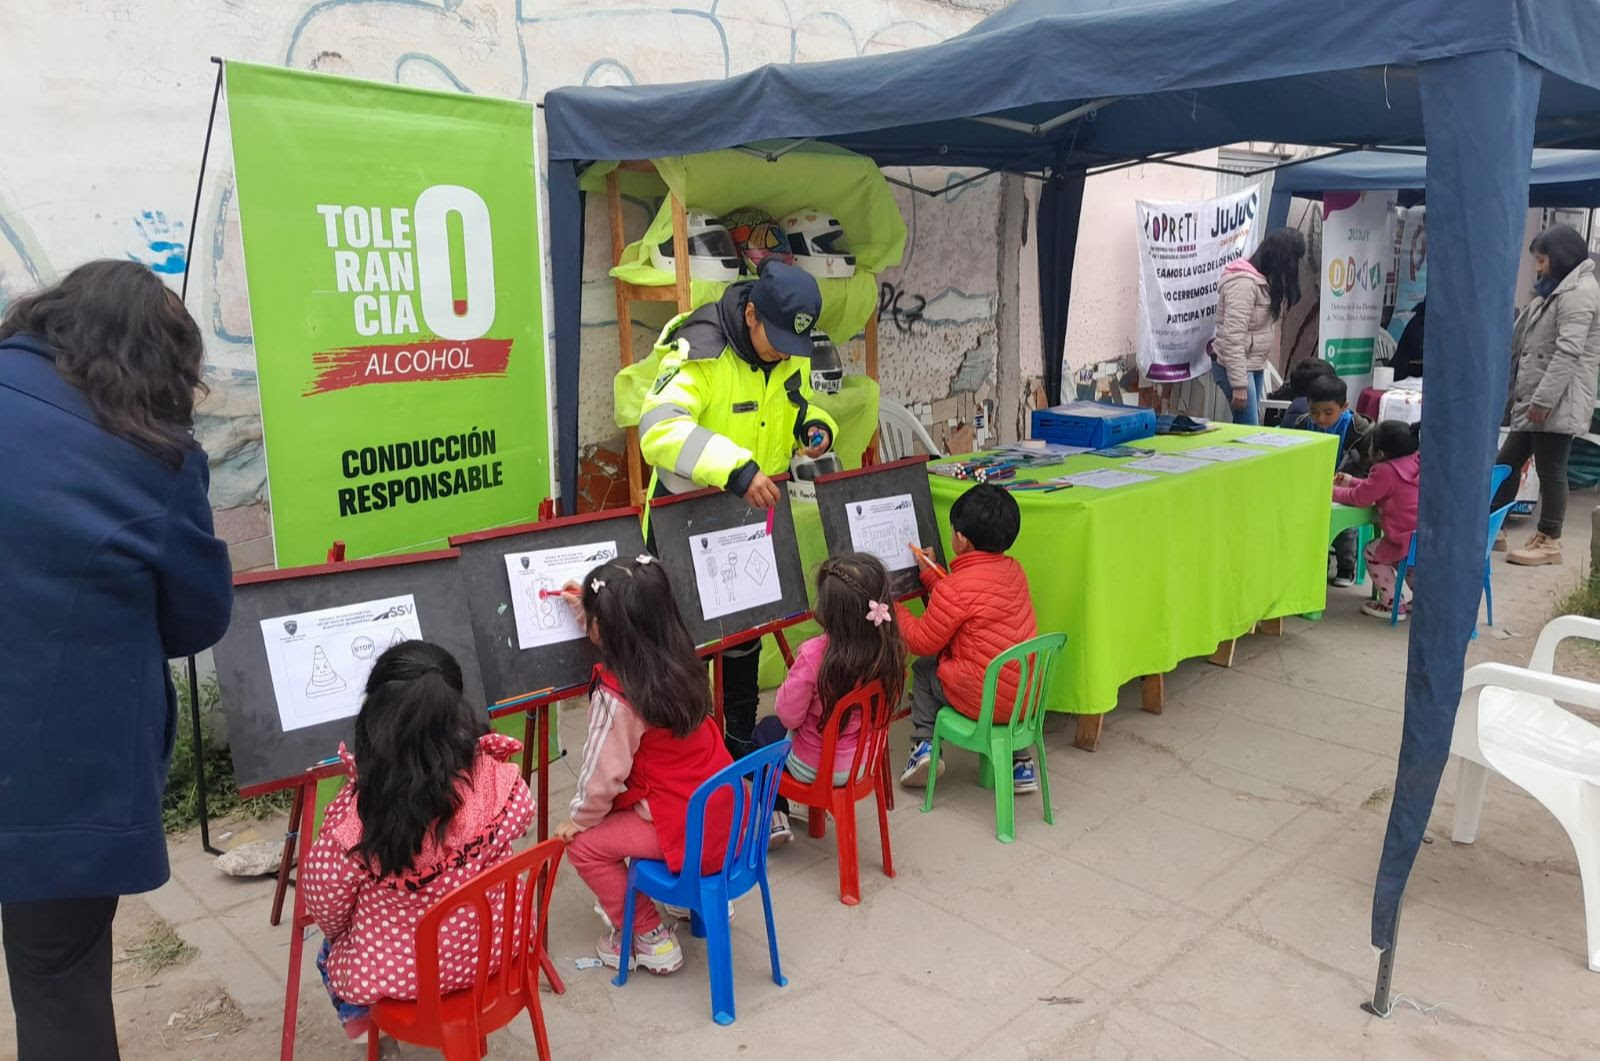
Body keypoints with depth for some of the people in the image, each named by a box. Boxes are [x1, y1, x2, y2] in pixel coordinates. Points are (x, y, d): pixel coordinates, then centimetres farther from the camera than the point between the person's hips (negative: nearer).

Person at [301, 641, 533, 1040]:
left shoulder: (357, 813, -31)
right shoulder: (497, 780, -25)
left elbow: (326, 902, -12)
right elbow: (521, 814, 0)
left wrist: (337, 934, 10)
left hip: (395, 969, -2)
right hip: (494, 945, 3)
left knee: (331, 950, 30)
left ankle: (358, 1018, 49)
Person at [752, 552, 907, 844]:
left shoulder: (814, 655, -35)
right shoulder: (891, 649, -20)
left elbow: (788, 716, -22)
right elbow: (889, 702, -1)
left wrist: (789, 684, -3)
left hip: (815, 769, -5)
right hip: (865, 761, 5)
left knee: (766, 729, 28)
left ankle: (775, 817, 30)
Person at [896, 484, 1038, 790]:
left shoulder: (955, 588, -20)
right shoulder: (1014, 570, 3)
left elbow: (921, 642, -7)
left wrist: (894, 610, 7)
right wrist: (929, 574, 27)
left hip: (985, 701, -6)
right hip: (1027, 696, 6)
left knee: (923, 670, 17)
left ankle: (923, 744, 13)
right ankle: (1019, 758, 30)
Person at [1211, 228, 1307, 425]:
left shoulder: (1264, 279, 12)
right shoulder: (1243, 283, -19)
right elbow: (1233, 338, -23)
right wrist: (1239, 384, -24)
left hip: (1255, 365, 9)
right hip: (1235, 366, -9)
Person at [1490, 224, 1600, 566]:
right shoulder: (1556, 291, 21)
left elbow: (1568, 352, -22)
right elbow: (1522, 344, 23)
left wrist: (1543, 400, -25)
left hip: (1557, 404, -10)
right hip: (1535, 401, 10)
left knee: (1550, 471, -2)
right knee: (1507, 462, 12)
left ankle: (1548, 542, 7)